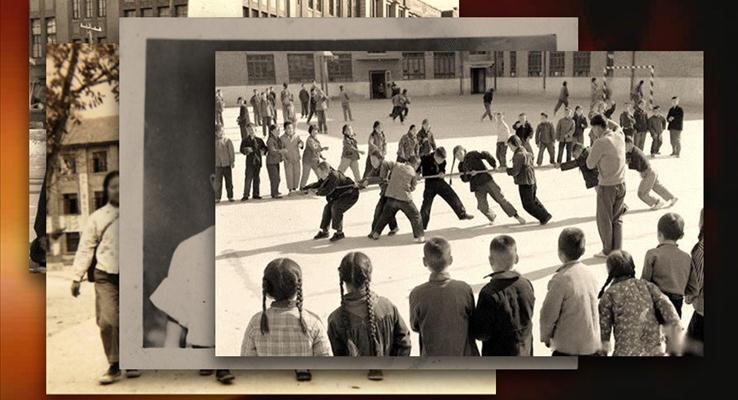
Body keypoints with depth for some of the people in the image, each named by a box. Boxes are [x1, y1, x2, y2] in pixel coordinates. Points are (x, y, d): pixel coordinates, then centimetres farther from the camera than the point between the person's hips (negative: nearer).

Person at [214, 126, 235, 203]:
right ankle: (217, 198, 3)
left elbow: (231, 151, 3)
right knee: (218, 182, -1)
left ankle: (230, 196, 13)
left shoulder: (227, 140, 2)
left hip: (227, 164, 0)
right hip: (217, 165, 0)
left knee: (229, 181, 5)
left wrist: (233, 161, -3)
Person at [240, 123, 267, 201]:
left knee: (256, 178, 9)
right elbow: (241, 149, -6)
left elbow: (265, 147, 20)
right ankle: (246, 195, -9)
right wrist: (246, 150, -23)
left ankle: (256, 194, 16)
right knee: (248, 178, -10)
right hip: (250, 161, -4)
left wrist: (263, 151, 1)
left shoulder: (259, 140, 11)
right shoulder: (245, 140, 3)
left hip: (258, 161, 4)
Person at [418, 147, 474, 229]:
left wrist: (442, 173, -12)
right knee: (426, 204, -5)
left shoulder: (443, 161, -8)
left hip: (440, 181, 4)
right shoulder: (425, 159, -25)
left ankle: (462, 214, 17)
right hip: (430, 183, -4)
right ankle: (422, 225, 5)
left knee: (453, 196, 2)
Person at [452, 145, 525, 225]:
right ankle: (492, 218, 23)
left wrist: (495, 165, -13)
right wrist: (470, 174, -16)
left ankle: (516, 216, 5)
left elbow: (485, 155, -7)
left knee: (500, 198, -4)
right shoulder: (461, 166, 12)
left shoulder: (472, 155, 0)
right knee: (482, 206, -8)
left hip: (486, 180, -4)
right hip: (477, 186, 4)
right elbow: (464, 179, 5)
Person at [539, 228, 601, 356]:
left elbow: (548, 314, -13)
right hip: (592, 344, 6)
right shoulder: (590, 274, 0)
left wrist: (545, 336, 5)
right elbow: (593, 308, 9)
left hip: (568, 346, -6)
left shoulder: (560, 280, -19)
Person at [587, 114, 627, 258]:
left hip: (606, 186, -7)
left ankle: (608, 251, 16)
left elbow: (590, 164, -13)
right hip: (621, 183, 7)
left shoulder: (601, 142, -19)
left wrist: (591, 152, 4)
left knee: (604, 219, 8)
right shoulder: (620, 137, 3)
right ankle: (618, 250, 18)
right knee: (617, 219, 15)